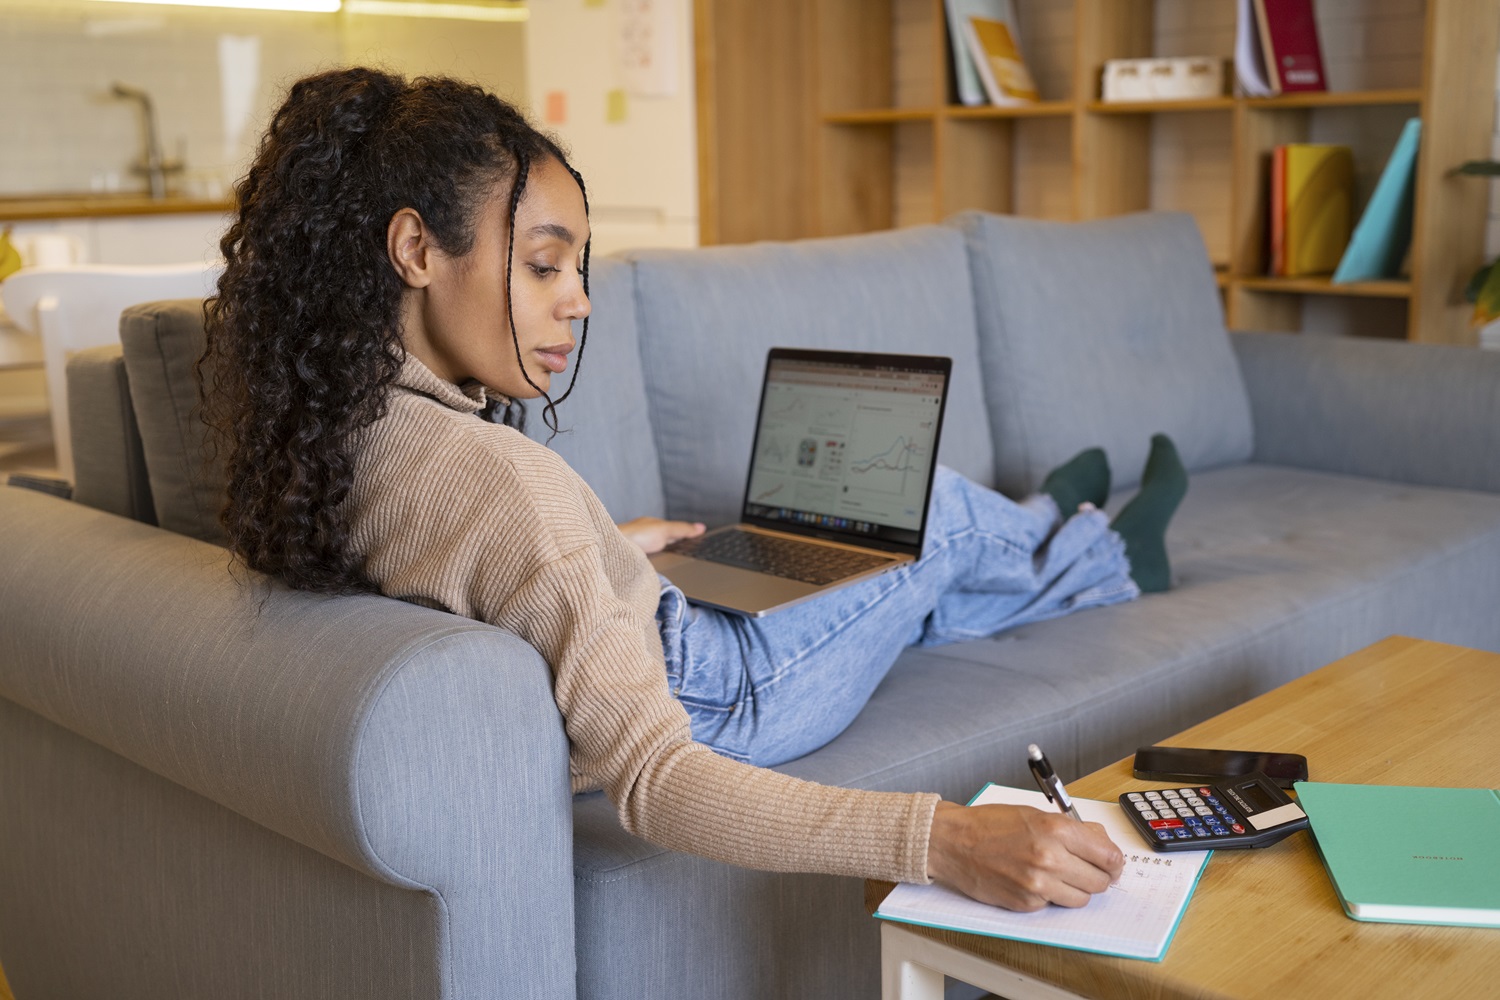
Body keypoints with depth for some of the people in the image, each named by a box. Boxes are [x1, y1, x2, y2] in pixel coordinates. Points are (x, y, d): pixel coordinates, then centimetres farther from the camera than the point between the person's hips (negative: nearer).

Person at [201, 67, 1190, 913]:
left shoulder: (332, 418, -12)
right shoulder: (500, 477, -40)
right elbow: (652, 782, -39)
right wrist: (944, 838, -45)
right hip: (704, 705, -7)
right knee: (937, 510, 14)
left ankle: (1087, 547, 56)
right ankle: (1106, 553, 47)